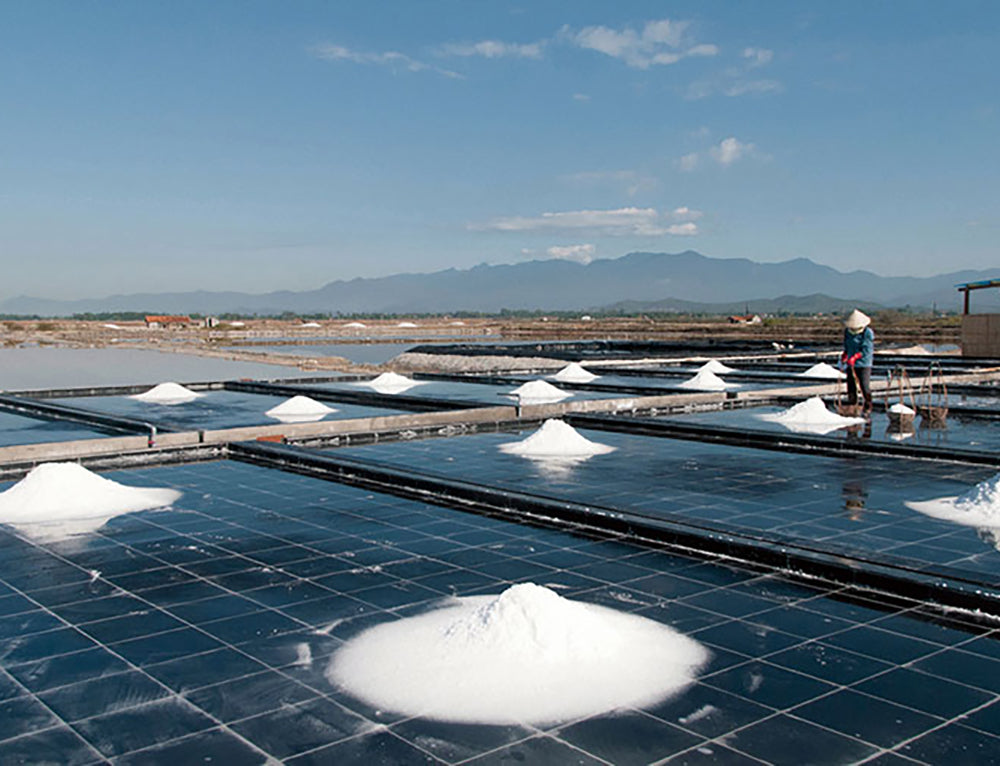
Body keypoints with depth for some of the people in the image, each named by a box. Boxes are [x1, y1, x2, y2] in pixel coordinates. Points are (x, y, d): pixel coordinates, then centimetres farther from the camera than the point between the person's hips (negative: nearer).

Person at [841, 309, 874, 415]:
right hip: (851, 363, 5)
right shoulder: (847, 331, 6)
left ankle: (867, 408, 7)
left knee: (865, 386, -8)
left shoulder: (868, 333, -11)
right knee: (851, 385, 6)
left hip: (864, 363, -5)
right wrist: (845, 355, 0)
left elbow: (867, 350, -17)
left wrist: (855, 357, -27)